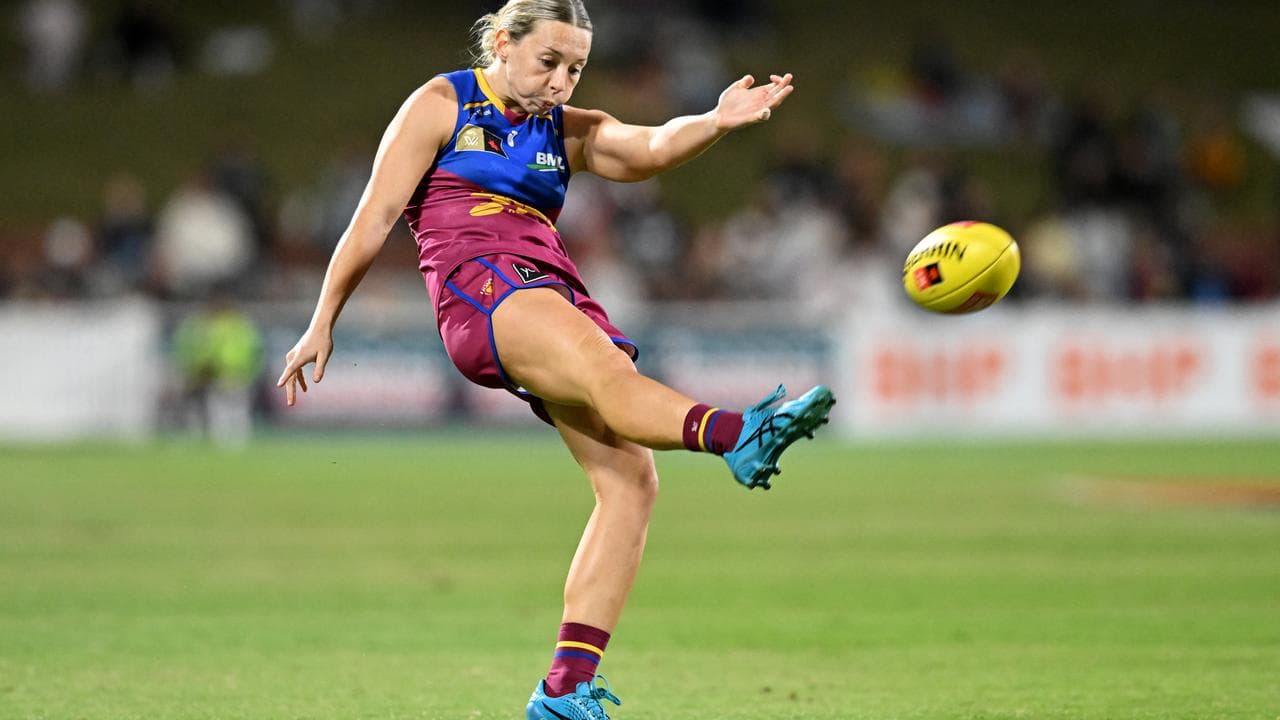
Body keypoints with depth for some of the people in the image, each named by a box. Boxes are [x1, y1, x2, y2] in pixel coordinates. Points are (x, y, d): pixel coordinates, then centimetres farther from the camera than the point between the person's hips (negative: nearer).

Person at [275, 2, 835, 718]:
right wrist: (323, 325, 3)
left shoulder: (570, 130, 24)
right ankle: (738, 436, -67)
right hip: (478, 285, -6)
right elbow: (375, 217, 7)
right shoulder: (441, 105, 12)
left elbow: (649, 149, 3)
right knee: (606, 368, -36)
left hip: (557, 293, 6)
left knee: (632, 481, -12)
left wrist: (716, 122, -18)